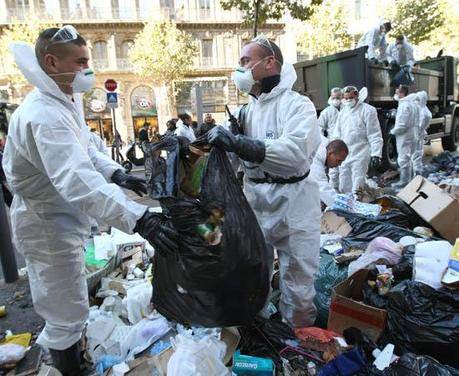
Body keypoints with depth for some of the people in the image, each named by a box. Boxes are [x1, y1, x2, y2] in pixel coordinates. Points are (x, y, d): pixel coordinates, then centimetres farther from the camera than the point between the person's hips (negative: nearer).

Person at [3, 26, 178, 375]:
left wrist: (116, 173, -4)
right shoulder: (44, 116, -31)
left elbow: (83, 150, 13)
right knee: (68, 313, 6)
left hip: (61, 220, 11)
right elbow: (79, 181, -44)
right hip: (50, 226, -11)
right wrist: (139, 218, -51)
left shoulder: (65, 101, 4)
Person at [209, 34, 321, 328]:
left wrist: (239, 143, -35)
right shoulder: (246, 110, 11)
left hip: (293, 201, -6)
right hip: (254, 200, 6)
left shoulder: (298, 104, -9)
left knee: (298, 280, 6)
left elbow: (295, 152, -28)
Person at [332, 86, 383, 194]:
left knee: (357, 190, -7)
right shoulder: (343, 112, 13)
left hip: (360, 155, -6)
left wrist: (376, 154, -15)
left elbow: (375, 135, -9)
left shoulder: (368, 110, -6)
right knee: (343, 188, 13)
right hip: (344, 156, 6)